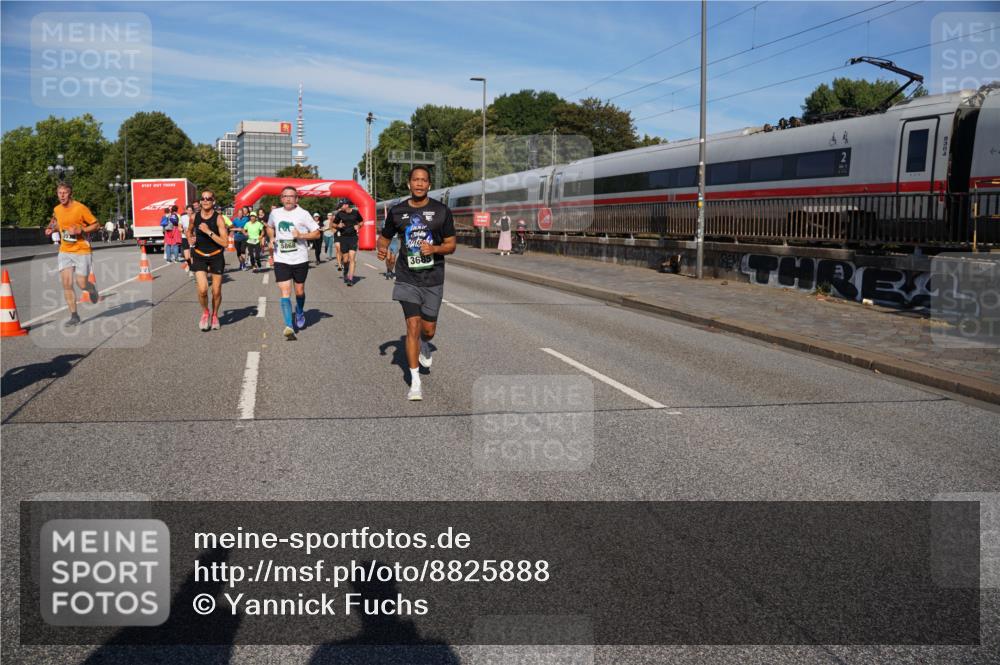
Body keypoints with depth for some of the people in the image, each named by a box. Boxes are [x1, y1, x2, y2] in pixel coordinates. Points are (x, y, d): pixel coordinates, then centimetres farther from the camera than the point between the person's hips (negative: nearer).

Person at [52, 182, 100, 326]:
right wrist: (53, 229, 8)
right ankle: (74, 316, 0)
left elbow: (96, 225, -7)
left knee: (82, 284, -5)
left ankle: (92, 289, 34)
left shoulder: (81, 208, -11)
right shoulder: (57, 210, 7)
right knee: (66, 284, -7)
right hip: (65, 252, 4)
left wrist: (80, 230, -19)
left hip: (82, 251, -4)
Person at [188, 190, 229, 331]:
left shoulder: (218, 218, -13)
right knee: (202, 290, -14)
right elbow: (189, 231, 21)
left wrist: (209, 232, -26)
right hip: (199, 256, 1)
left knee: (216, 292, 6)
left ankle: (215, 315, 32)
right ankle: (205, 313, 14)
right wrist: (190, 239, 0)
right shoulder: (194, 217, -3)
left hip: (216, 256, -1)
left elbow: (225, 243, -19)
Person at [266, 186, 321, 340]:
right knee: (285, 292, -10)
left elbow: (317, 233, -4)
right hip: (281, 259, 1)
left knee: (299, 290, 13)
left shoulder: (303, 214, -6)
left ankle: (300, 313, 45)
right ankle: (289, 327, -17)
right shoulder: (275, 213, 5)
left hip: (300, 259, -1)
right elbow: (270, 227, 26)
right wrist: (272, 238, 6)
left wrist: (301, 235, -19)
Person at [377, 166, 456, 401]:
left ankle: (424, 345, 47)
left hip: (433, 278, 1)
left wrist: (435, 249, -18)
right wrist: (382, 248, -8)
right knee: (413, 326, -10)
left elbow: (451, 245, 3)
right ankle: (415, 382, -1)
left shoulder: (441, 211, -1)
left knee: (428, 329, 7)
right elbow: (384, 237, 15)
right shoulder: (397, 211, 2)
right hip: (407, 278, 0)